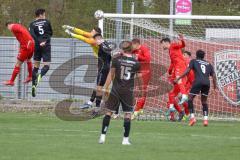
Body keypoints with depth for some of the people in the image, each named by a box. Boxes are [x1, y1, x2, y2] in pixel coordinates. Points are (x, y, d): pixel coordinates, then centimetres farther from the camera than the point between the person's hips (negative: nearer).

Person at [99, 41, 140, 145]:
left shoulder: (117, 59, -5)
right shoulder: (135, 63, -3)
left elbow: (111, 74, 0)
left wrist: (105, 88, 5)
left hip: (116, 90, 0)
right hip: (128, 91, 0)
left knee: (108, 112, 7)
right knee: (127, 114, 4)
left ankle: (103, 136, 4)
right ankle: (126, 139, 1)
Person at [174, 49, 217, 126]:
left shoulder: (194, 61, 18)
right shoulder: (208, 64, 27)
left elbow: (187, 71, 4)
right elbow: (213, 75, 17)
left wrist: (178, 79, 3)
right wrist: (215, 86, 26)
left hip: (198, 82, -3)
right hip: (207, 83, 3)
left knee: (190, 98, 9)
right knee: (204, 101, 18)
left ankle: (192, 117, -6)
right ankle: (205, 119, 3)